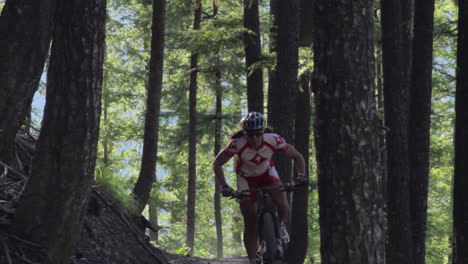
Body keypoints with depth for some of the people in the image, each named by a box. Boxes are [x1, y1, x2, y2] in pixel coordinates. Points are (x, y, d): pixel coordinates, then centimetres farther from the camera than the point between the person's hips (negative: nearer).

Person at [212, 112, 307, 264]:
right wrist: (224, 186, -33)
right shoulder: (237, 144, -34)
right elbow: (217, 164, -21)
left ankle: (280, 225, 10)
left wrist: (301, 175, -35)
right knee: (250, 224, -2)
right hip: (246, 179, -1)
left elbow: (297, 156, -18)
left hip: (267, 173, 1)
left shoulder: (273, 140, -30)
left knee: (283, 206, -24)